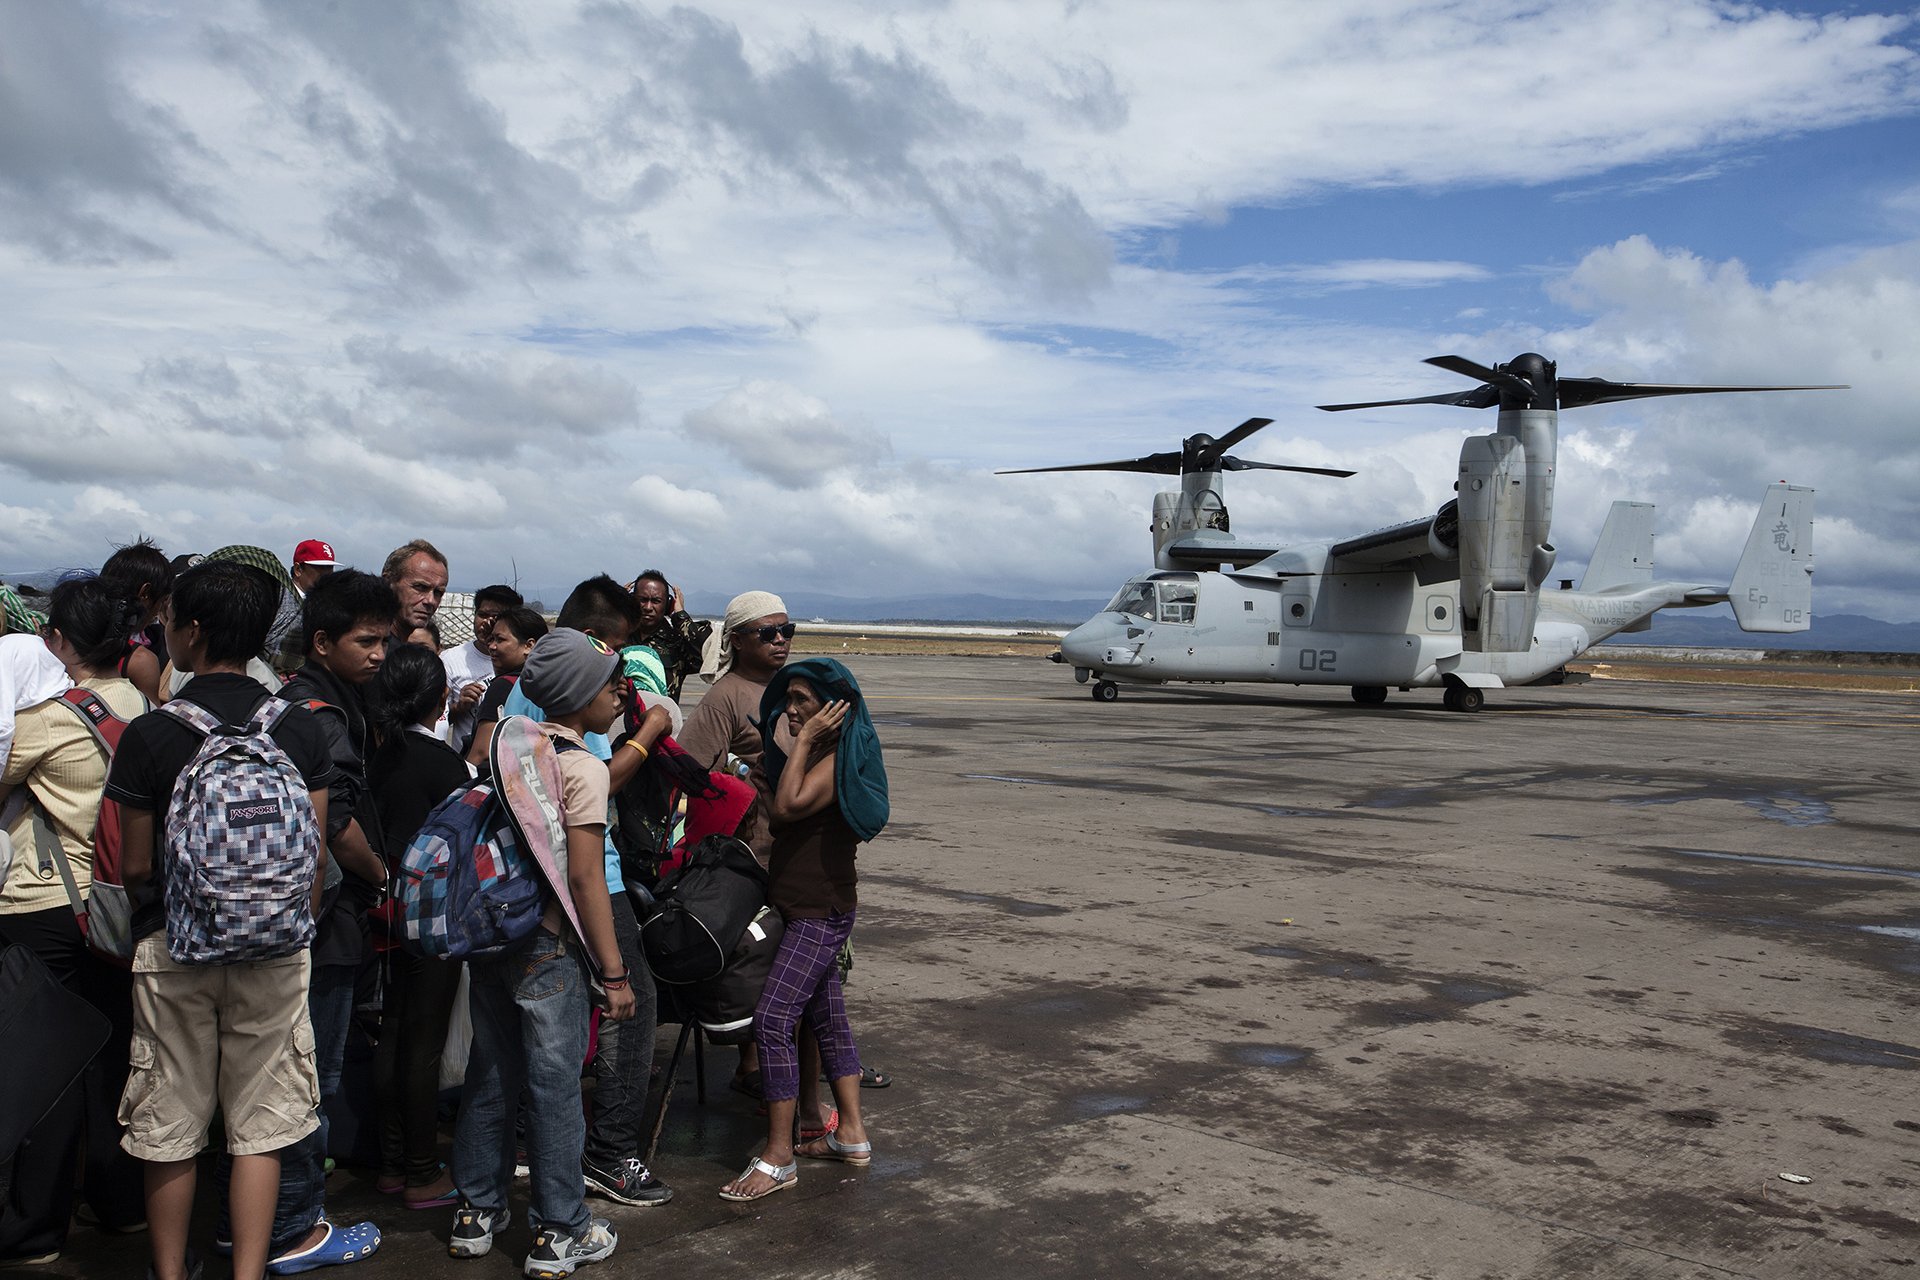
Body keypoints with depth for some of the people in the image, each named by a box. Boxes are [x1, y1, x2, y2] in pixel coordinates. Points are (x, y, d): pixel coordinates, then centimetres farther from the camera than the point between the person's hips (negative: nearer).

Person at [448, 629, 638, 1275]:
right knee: (555, 1087, 3)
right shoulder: (582, 767, -15)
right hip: (547, 944, -7)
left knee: (490, 1076, 16)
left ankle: (476, 1215, 28)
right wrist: (614, 972, -13)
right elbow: (584, 876, -17)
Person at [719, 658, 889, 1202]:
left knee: (772, 1021, -14)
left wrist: (805, 740, -21)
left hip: (820, 912, -11)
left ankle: (778, 1158, -8)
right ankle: (851, 1135, 25)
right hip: (810, 910, 11)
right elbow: (783, 812, 17)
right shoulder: (817, 756, 15)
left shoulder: (837, 761, -16)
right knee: (827, 1018, 15)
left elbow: (788, 807, -29)